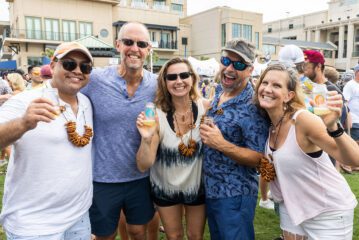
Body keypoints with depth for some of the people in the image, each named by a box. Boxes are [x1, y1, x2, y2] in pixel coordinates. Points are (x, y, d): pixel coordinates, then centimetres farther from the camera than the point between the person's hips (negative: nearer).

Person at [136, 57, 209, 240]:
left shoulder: (205, 107, -17)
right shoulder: (157, 114, -22)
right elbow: (143, 166, -21)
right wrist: (146, 139, -38)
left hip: (197, 186, 1)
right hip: (165, 189, -1)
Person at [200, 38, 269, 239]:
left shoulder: (252, 106, -20)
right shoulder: (218, 96, 3)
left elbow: (260, 159, -20)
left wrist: (222, 144, -30)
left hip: (234, 195, -7)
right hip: (210, 190, 8)